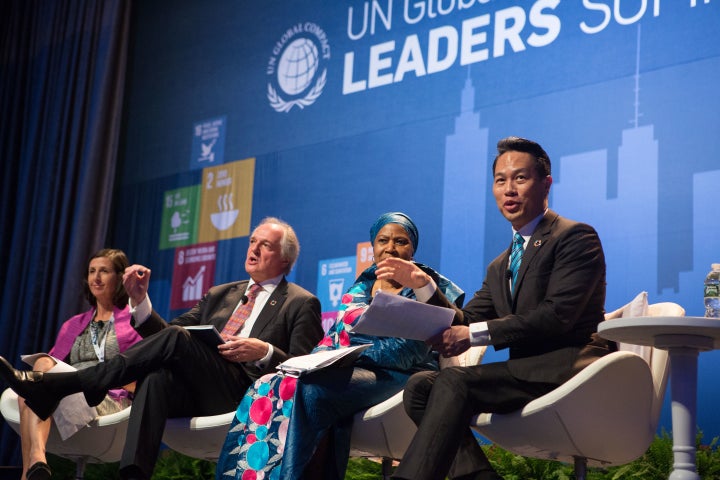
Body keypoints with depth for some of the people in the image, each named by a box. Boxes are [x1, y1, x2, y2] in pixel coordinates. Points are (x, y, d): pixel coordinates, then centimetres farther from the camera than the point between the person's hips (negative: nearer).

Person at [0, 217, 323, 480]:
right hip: (197, 392, 5)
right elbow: (163, 334, 21)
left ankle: (52, 386, -30)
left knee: (176, 338, -28)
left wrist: (265, 351, -17)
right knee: (158, 377, -33)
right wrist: (140, 301, 4)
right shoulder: (220, 295, 28)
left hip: (247, 395, -5)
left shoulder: (302, 304, 12)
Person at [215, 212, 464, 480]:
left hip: (398, 375, -5)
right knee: (273, 387, -24)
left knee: (312, 389, -34)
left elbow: (412, 350, -11)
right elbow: (336, 335, 15)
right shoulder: (361, 286, 20)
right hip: (351, 370, 6)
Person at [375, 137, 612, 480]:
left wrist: (475, 334, -16)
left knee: (455, 380, -27)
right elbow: (463, 324, 14)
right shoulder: (500, 268, 23)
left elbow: (557, 316, -15)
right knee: (420, 385, -11)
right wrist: (423, 286, -2)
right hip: (527, 371, 8)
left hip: (570, 365, -7)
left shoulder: (577, 237, -1)